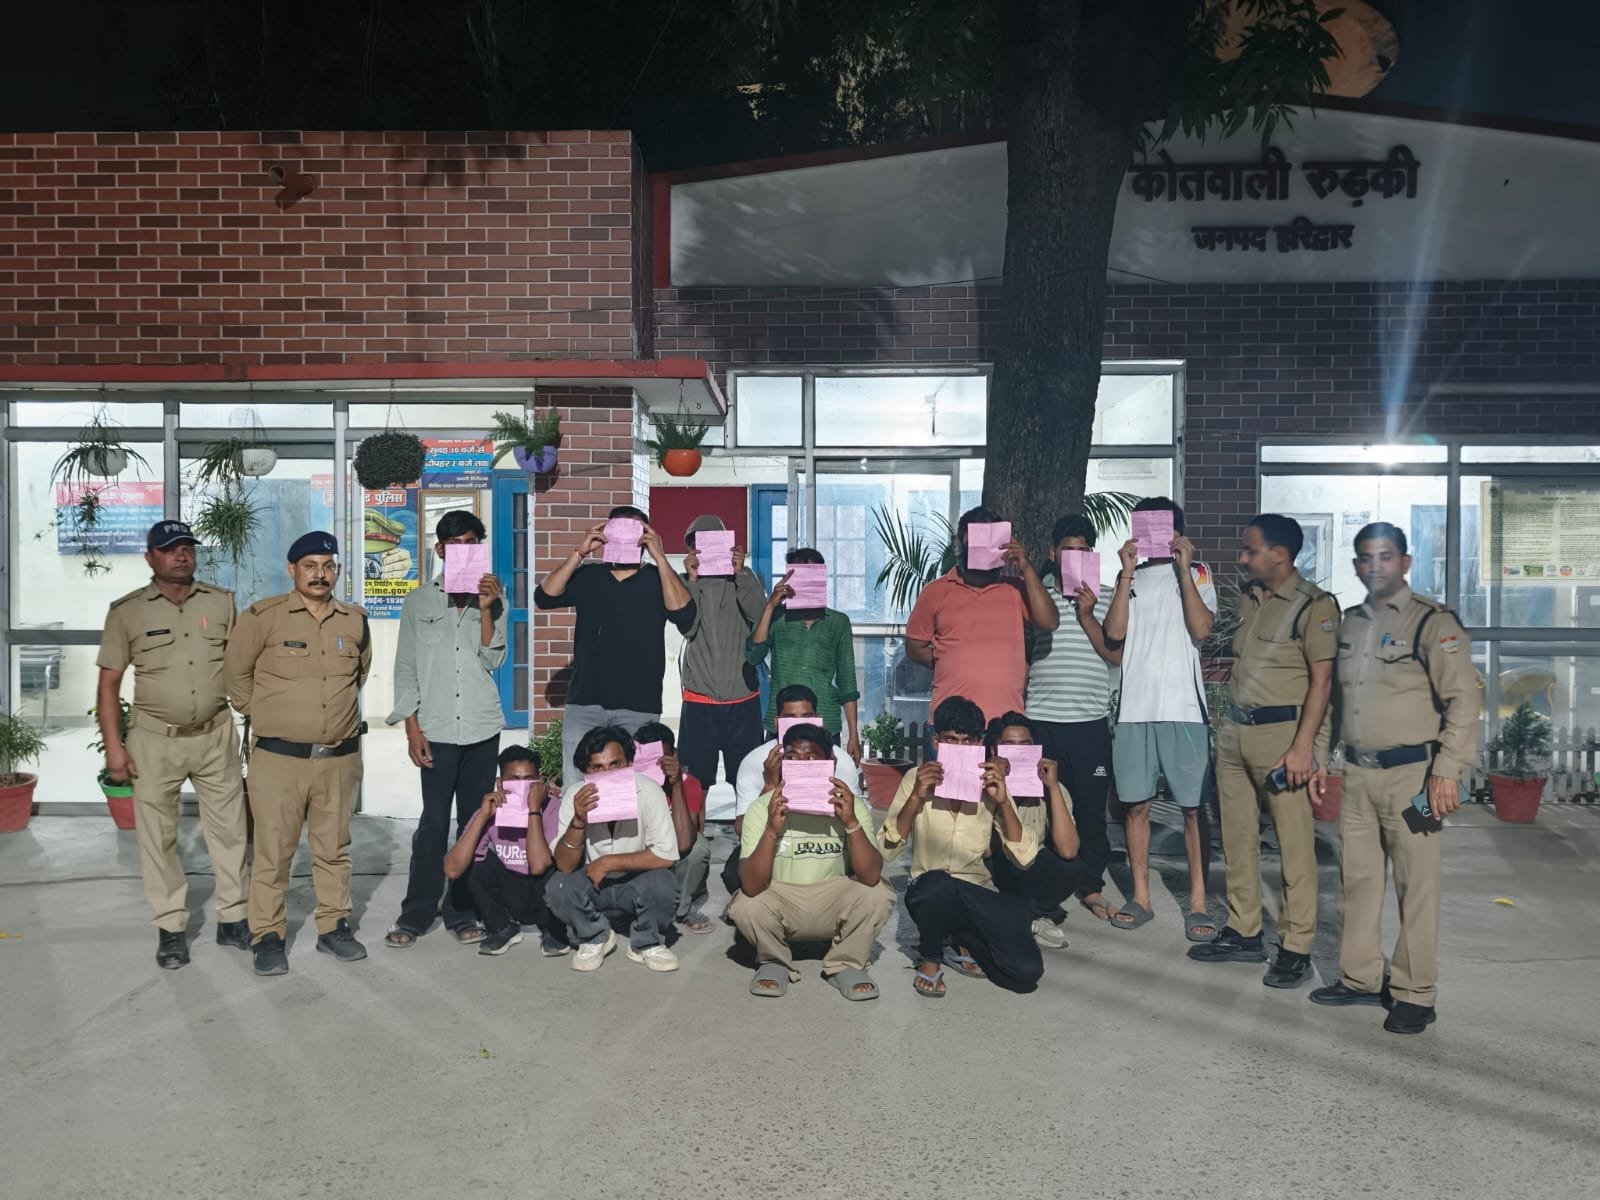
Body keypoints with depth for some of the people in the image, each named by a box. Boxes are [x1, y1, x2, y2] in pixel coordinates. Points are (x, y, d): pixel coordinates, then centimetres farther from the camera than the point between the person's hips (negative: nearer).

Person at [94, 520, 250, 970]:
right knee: (158, 836, 5)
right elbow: (109, 682, -1)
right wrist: (113, 745, -7)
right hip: (155, 739, -2)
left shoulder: (222, 602, 3)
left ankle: (233, 919, 20)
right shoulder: (127, 611, -3)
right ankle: (171, 928, 18)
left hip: (216, 735, 2)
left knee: (230, 828, 8)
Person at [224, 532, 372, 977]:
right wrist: (263, 715, 8)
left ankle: (334, 927, 23)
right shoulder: (263, 617, -8)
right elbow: (236, 673, 4)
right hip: (278, 756, -3)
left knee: (334, 847, 12)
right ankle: (267, 936, 13)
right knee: (273, 850, 2)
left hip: (339, 757, 4)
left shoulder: (355, 620, 5)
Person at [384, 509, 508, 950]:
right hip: (436, 729, -1)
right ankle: (416, 914, 6)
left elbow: (493, 660, 0)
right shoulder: (418, 601, 7)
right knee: (434, 823, -5)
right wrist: (412, 729, -1)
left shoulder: (492, 599, 9)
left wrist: (486, 610, -11)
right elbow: (405, 669, 6)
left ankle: (462, 911, 13)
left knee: (474, 821, 4)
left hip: (482, 728, 2)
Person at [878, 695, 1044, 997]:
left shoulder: (990, 784, 0)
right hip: (930, 892, -2)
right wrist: (916, 798, -23)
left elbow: (1024, 859, -7)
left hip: (978, 896, 2)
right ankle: (929, 957, -6)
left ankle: (960, 942, 9)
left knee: (1026, 971, -22)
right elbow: (885, 852, -13)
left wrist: (1003, 802, -18)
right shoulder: (917, 779, -4)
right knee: (937, 882, -38)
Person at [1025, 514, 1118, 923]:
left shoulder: (1104, 599, 6)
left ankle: (1091, 887, 20)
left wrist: (1087, 615, -11)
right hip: (1041, 720, 0)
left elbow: (1116, 654, -2)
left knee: (1091, 808, 6)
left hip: (1090, 722, 1)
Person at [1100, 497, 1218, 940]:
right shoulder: (1130, 578, 14)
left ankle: (1198, 902, 4)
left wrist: (1183, 568, -9)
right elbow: (1114, 633, 0)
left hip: (1183, 706, -3)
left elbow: (1201, 629, -9)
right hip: (1135, 706, 3)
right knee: (1136, 803, 6)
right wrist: (1126, 573, -4)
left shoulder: (1196, 574, 7)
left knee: (1193, 806, -3)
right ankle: (1140, 897, 16)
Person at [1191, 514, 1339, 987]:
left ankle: (1295, 948, 6)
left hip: (1281, 733, -7)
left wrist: (1302, 746, -18)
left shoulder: (1313, 604, -9)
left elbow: (1322, 680, -13)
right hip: (1235, 731, 8)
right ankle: (1243, 933, 23)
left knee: (1294, 844, -2)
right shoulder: (1250, 599, 13)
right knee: (1238, 838, 12)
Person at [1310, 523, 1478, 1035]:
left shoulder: (1433, 622, -7)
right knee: (1356, 879, 12)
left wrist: (1447, 771, -16)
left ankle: (1415, 994, 11)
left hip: (1410, 773, -6)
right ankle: (1360, 978, 25)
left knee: (1416, 887, 1)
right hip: (1357, 773, 6)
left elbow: (1463, 700, -11)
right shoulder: (1350, 623, 13)